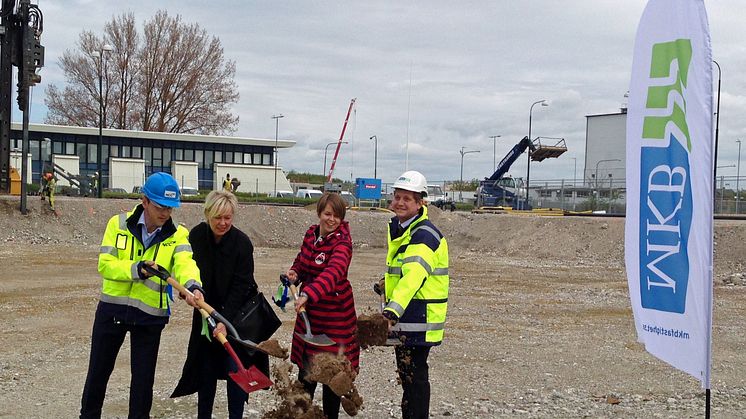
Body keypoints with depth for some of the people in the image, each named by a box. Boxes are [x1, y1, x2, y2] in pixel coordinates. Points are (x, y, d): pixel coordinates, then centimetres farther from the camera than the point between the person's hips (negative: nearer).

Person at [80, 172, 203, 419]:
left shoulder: (178, 234, -8)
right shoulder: (119, 224, -7)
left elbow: (185, 263, -26)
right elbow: (105, 264, -14)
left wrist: (192, 286, -48)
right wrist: (136, 269, -30)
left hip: (151, 315, -1)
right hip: (112, 308, 1)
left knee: (143, 377, 7)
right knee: (98, 370, 15)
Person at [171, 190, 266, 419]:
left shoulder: (242, 243, -22)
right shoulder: (196, 235, -10)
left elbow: (240, 286, -22)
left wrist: (225, 320, -27)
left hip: (237, 311, -4)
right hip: (207, 310, 4)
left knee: (235, 367, -4)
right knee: (206, 366, 8)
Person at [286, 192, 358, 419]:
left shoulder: (342, 242, -18)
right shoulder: (311, 234, 3)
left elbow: (334, 271, -36)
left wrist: (308, 293, -50)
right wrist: (295, 272, -3)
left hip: (335, 313, -6)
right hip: (310, 311, 6)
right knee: (306, 366, 15)